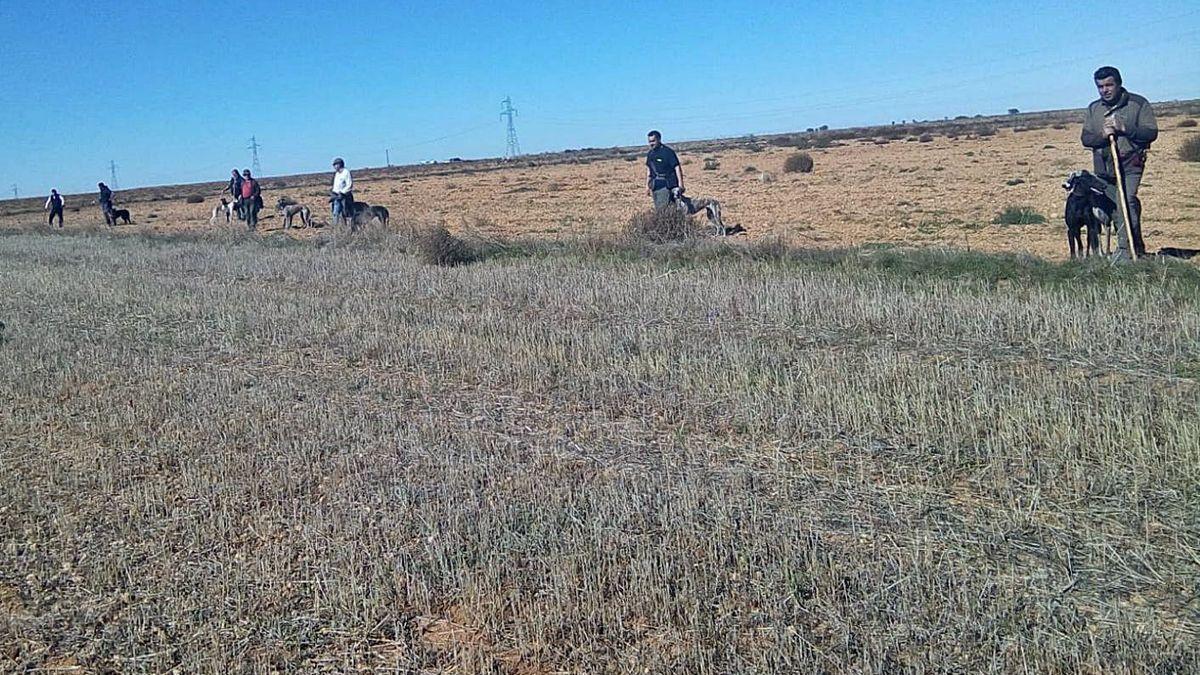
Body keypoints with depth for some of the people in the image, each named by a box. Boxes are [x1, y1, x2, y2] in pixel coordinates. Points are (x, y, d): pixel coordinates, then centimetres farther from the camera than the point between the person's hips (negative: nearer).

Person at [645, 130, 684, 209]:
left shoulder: (668, 152, -9)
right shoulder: (650, 154, 12)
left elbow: (677, 167, -11)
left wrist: (680, 184, -17)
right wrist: (647, 185, 20)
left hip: (666, 185, -7)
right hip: (655, 186, 7)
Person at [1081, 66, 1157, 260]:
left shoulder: (1138, 104, 0)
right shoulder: (1093, 108, 12)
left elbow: (1151, 132, -6)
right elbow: (1085, 138, 6)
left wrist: (1124, 128, -17)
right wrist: (1102, 135, -14)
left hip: (1130, 165, -5)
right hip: (1103, 168, 5)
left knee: (1126, 203, -21)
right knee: (1113, 210, 7)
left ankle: (1124, 249, -22)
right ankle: (1137, 248, 20)